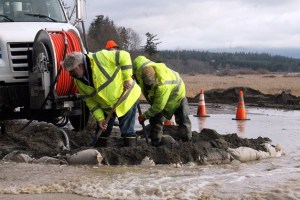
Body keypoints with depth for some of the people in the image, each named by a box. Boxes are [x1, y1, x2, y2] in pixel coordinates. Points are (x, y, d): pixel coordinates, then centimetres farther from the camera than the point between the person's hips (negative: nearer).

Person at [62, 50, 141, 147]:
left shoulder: (100, 58, -30)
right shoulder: (79, 81, -9)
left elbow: (124, 56, -25)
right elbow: (90, 101, -4)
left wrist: (127, 78, -25)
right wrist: (100, 118, -14)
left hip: (126, 97, -6)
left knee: (127, 132, -4)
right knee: (101, 132, 11)